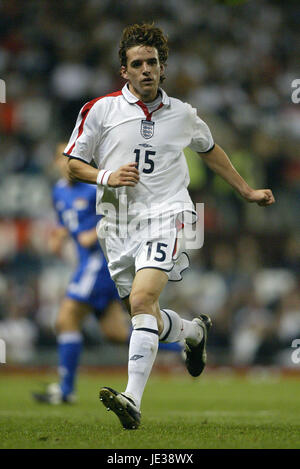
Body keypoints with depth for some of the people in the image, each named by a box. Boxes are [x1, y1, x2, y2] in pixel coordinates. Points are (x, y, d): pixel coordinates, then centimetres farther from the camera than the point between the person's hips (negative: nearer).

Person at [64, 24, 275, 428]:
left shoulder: (182, 114, 9)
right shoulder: (100, 110, 3)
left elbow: (209, 149, 29)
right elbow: (73, 163, 6)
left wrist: (246, 190, 31)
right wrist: (106, 176, -13)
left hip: (165, 215, -2)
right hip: (118, 223, 2)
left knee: (141, 299, -25)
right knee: (149, 319, 8)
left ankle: (133, 400, -33)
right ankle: (194, 331, 44)